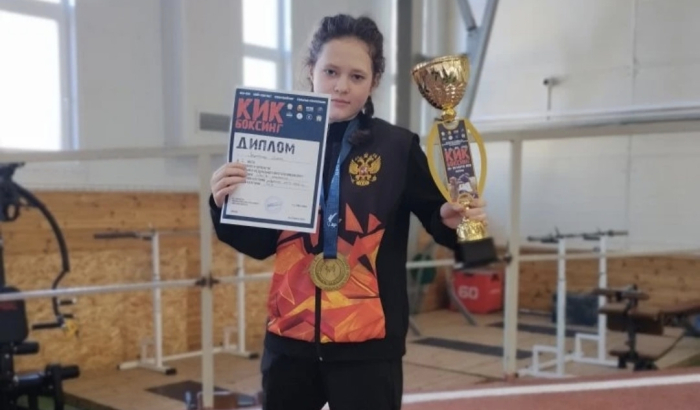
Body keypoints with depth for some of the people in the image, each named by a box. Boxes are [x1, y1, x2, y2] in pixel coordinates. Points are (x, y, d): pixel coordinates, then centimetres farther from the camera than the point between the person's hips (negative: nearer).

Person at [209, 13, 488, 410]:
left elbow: (438, 216, 1)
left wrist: (452, 219, -21)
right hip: (289, 337, 4)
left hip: (367, 343, -3)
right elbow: (261, 243, 6)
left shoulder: (398, 147, -6)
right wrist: (226, 204, -12)